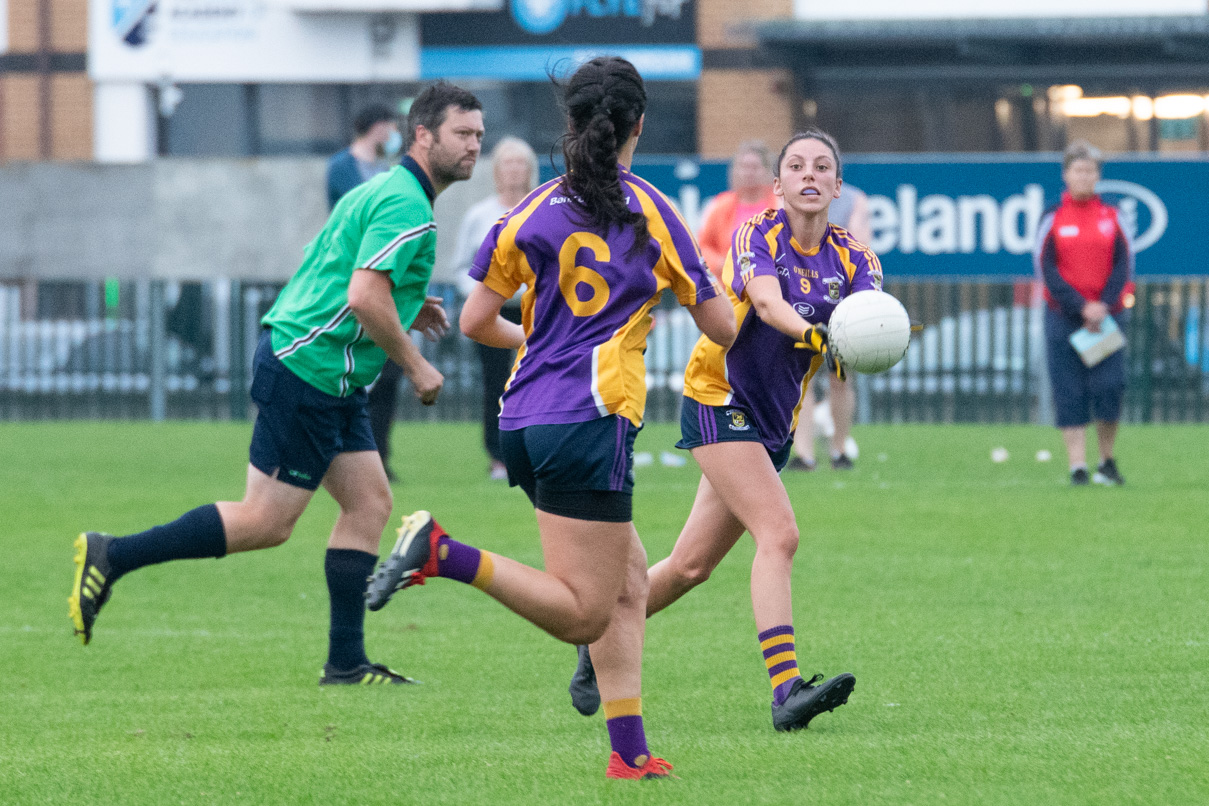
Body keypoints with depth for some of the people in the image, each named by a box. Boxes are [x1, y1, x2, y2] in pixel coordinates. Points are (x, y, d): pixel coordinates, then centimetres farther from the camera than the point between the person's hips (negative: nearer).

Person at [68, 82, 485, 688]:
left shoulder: (387, 192, 18)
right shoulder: (407, 206, -16)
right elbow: (364, 298, -25)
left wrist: (405, 307, 19)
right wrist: (415, 366, -14)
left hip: (330, 381, 11)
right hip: (308, 368, -11)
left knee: (369, 503, 8)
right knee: (266, 521, -8)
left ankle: (346, 662, 7)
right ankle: (112, 557, -4)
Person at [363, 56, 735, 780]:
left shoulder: (534, 212, 8)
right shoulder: (653, 214, 0)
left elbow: (475, 321, 9)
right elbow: (722, 328, 6)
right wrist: (714, 286, 29)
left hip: (526, 422, 6)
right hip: (591, 421, -6)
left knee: (630, 577, 16)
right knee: (583, 615, -6)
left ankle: (630, 749, 9)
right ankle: (442, 552, -23)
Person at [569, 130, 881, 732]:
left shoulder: (852, 258, 2)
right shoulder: (756, 236, -11)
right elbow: (766, 300, -32)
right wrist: (809, 331, -52)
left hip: (774, 425, 6)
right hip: (721, 402, -6)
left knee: (692, 565, 10)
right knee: (779, 533, -23)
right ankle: (786, 690, -29)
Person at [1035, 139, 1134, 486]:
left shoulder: (1111, 216, 6)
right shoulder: (1053, 218, 1)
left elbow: (1123, 263, 3)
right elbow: (1046, 269, -4)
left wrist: (1104, 307, -10)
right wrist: (1081, 307, -12)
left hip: (1107, 313, 1)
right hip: (1064, 315, -1)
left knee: (1109, 387, -8)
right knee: (1070, 393, -4)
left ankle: (1108, 463, 8)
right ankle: (1078, 467, -1)